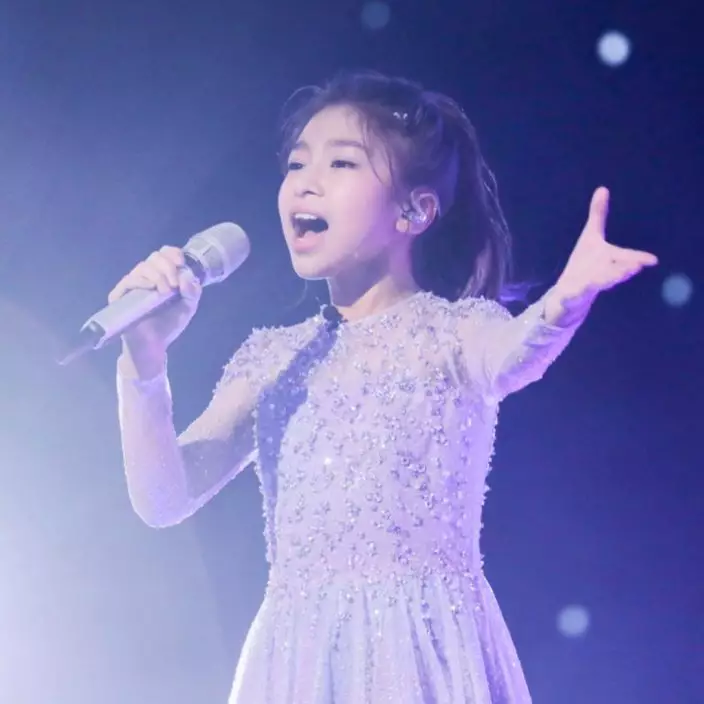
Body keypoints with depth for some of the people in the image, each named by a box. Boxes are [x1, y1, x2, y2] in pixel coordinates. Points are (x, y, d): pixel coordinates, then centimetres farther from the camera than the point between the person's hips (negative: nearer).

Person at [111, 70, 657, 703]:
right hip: (298, 652, 4)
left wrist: (562, 304, -48)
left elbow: (512, 357, -26)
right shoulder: (273, 359, 11)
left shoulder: (454, 329, -1)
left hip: (420, 646, -4)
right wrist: (144, 362, -8)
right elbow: (165, 499, 5)